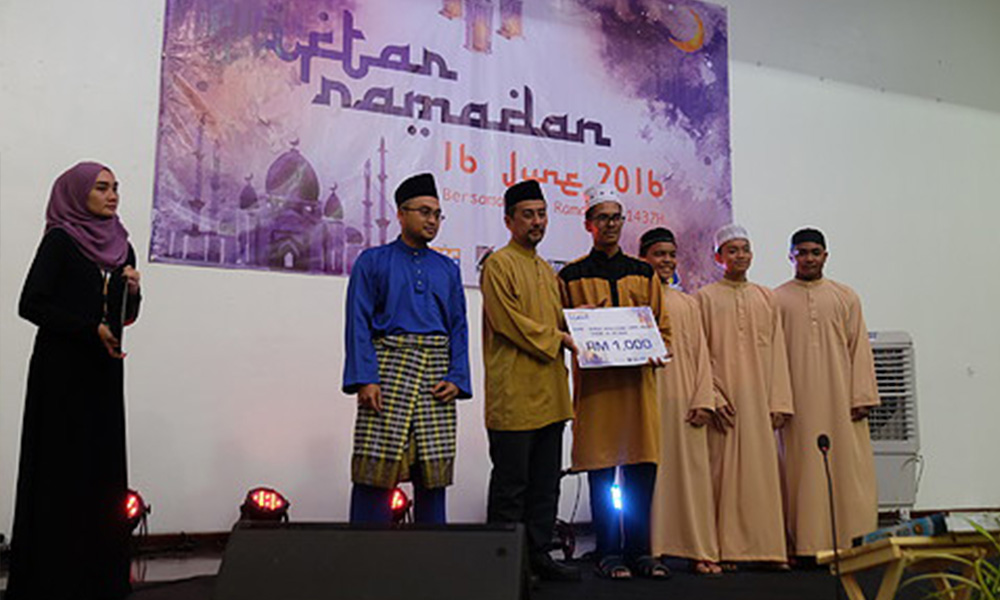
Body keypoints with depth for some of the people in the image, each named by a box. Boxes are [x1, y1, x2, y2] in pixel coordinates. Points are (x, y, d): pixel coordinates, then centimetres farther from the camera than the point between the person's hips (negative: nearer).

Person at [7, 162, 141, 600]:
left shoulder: (121, 247, 13)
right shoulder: (60, 240, -5)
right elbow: (31, 304, -11)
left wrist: (132, 292, -3)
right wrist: (91, 328, -15)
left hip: (105, 371, 6)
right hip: (62, 370, -6)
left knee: (103, 466, 5)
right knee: (61, 468, -4)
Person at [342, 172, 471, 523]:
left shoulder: (448, 269, 18)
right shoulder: (373, 261, 8)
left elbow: (459, 327, 14)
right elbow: (358, 323, 0)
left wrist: (457, 379, -1)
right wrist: (364, 379, -12)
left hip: (436, 376, 4)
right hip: (388, 367, -3)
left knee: (433, 473, 5)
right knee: (376, 469, -8)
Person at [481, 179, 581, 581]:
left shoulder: (547, 271, 21)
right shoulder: (499, 264, -4)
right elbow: (506, 320, -14)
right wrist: (556, 338, -11)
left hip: (549, 394, 8)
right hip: (514, 394, -8)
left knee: (545, 483, 11)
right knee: (511, 484, -2)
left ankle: (538, 553, 20)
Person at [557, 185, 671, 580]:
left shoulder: (643, 273, 15)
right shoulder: (572, 275, 7)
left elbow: (662, 324, 16)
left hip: (638, 379, 3)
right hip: (595, 381, -2)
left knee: (642, 468, 3)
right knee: (601, 473, 0)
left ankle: (639, 550, 14)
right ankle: (608, 553, 10)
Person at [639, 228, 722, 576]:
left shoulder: (688, 304, 16)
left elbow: (701, 355, 12)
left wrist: (703, 401, 1)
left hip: (683, 399, 3)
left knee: (692, 470, 2)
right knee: (649, 471, -3)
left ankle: (700, 551, 8)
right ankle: (650, 550, 4)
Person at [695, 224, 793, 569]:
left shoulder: (766, 298, 14)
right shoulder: (705, 298, 4)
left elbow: (777, 351, 10)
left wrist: (779, 401, 1)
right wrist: (713, 398, -12)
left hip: (759, 398, 3)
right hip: (724, 399, -3)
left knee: (763, 469, 1)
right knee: (724, 469, -4)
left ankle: (766, 547, 7)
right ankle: (726, 550, 2)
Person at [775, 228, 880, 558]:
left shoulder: (845, 296, 11)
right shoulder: (776, 300, 7)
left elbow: (859, 347, 8)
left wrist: (862, 396, -1)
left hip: (840, 399, 1)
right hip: (799, 402, -1)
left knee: (848, 469, 0)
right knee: (804, 471, -1)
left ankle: (850, 541, 9)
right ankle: (808, 544, 4)